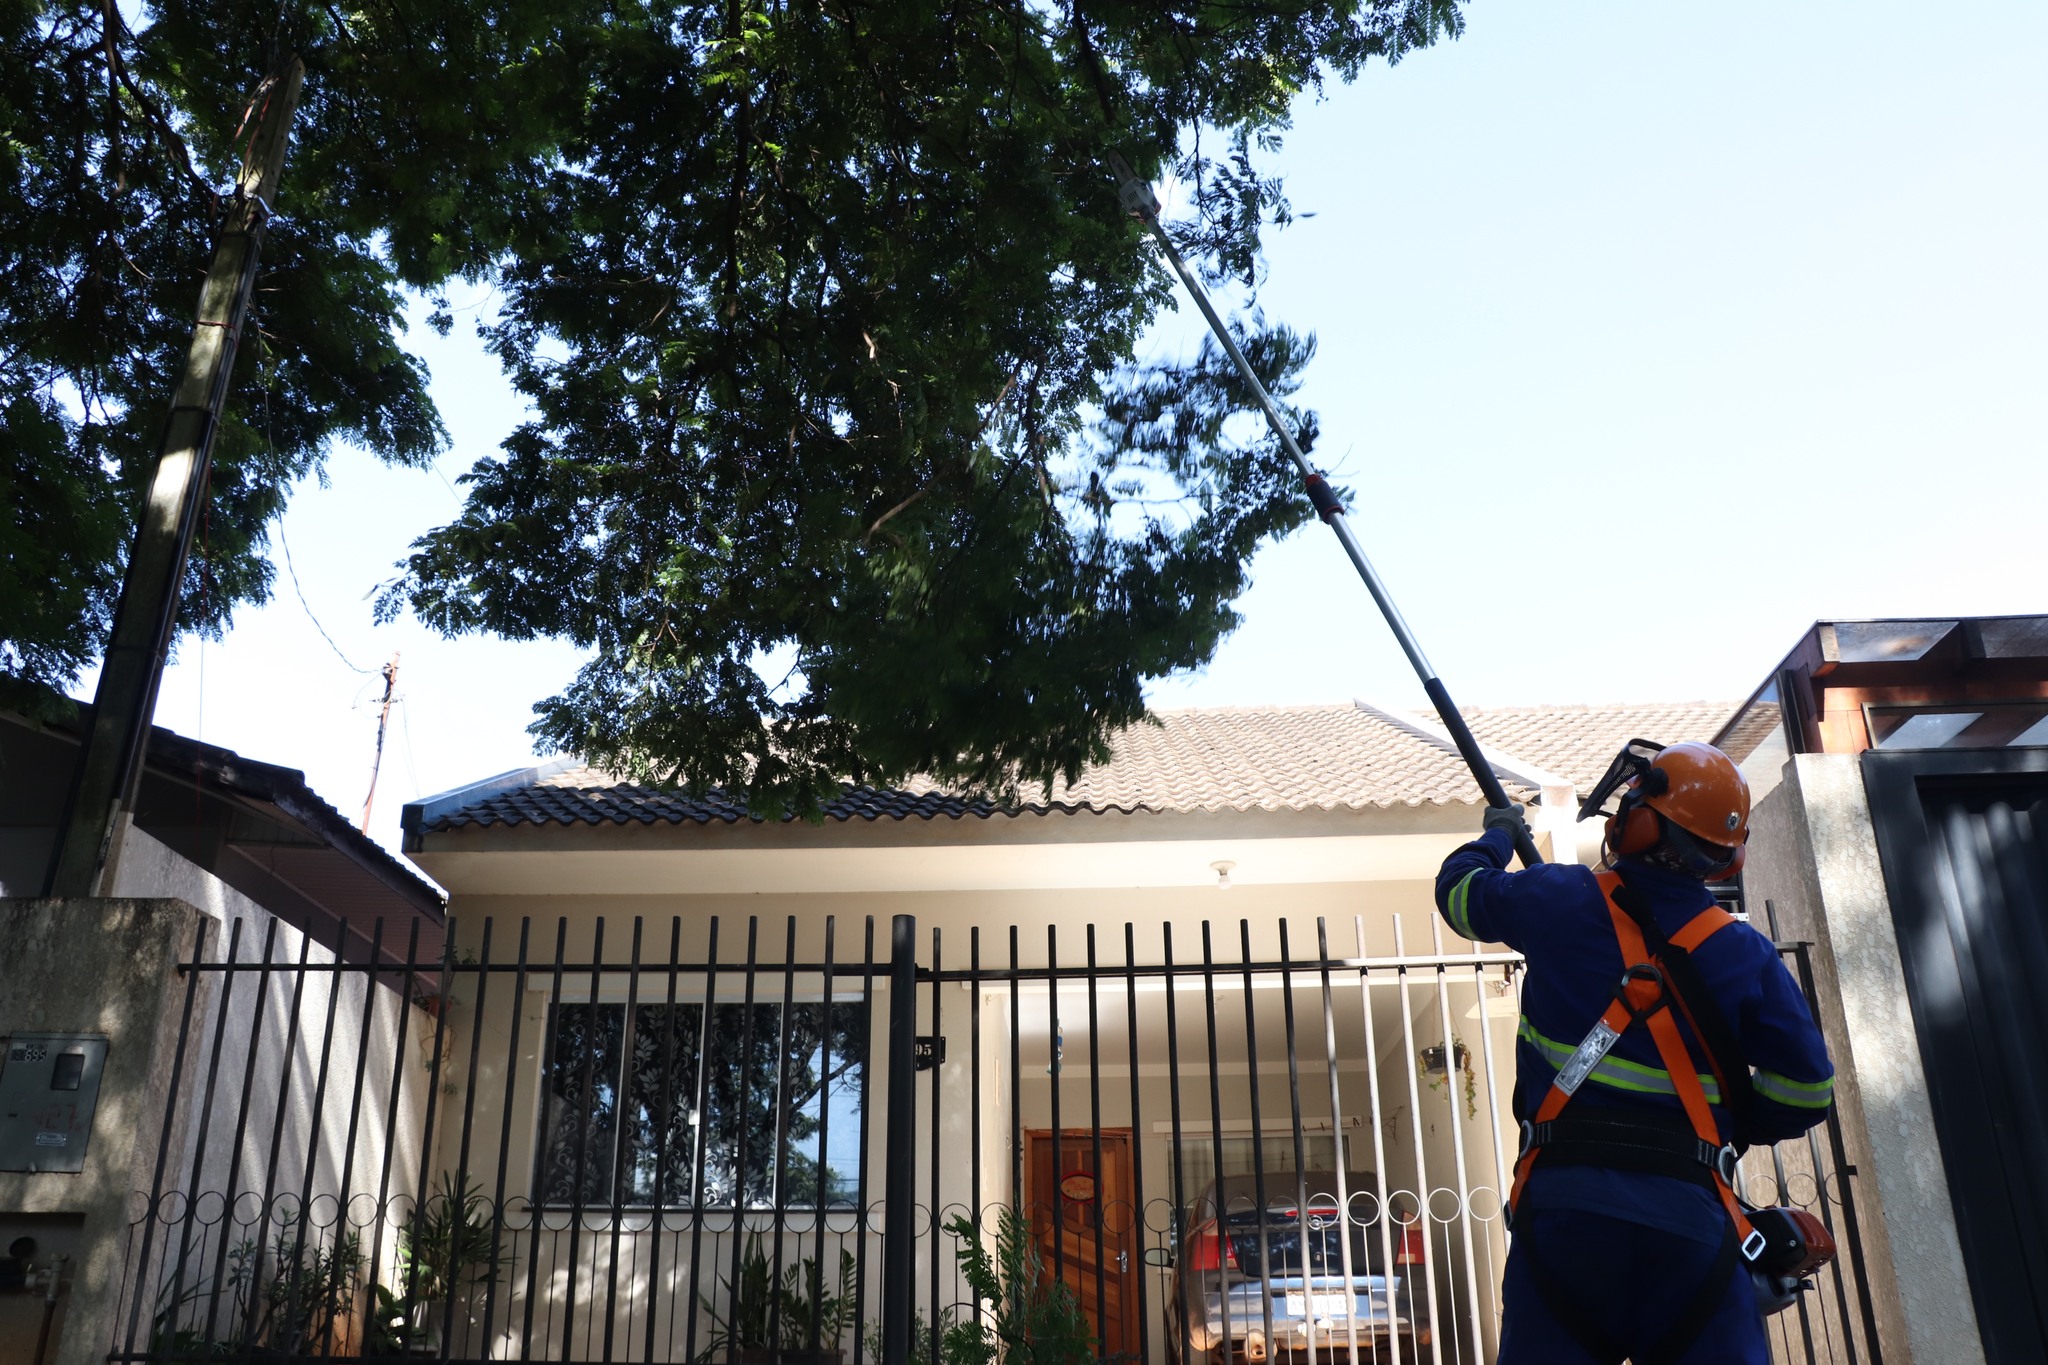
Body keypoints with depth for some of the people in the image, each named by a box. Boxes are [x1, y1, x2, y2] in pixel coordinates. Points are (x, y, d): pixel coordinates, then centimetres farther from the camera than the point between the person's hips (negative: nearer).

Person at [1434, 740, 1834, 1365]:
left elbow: (1459, 890, 20)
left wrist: (1500, 834, 41)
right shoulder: (1747, 954, 4)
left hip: (1564, 1197, -1)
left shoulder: (1564, 902, 2)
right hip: (1689, 1208, 1)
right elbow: (1806, 1092, 5)